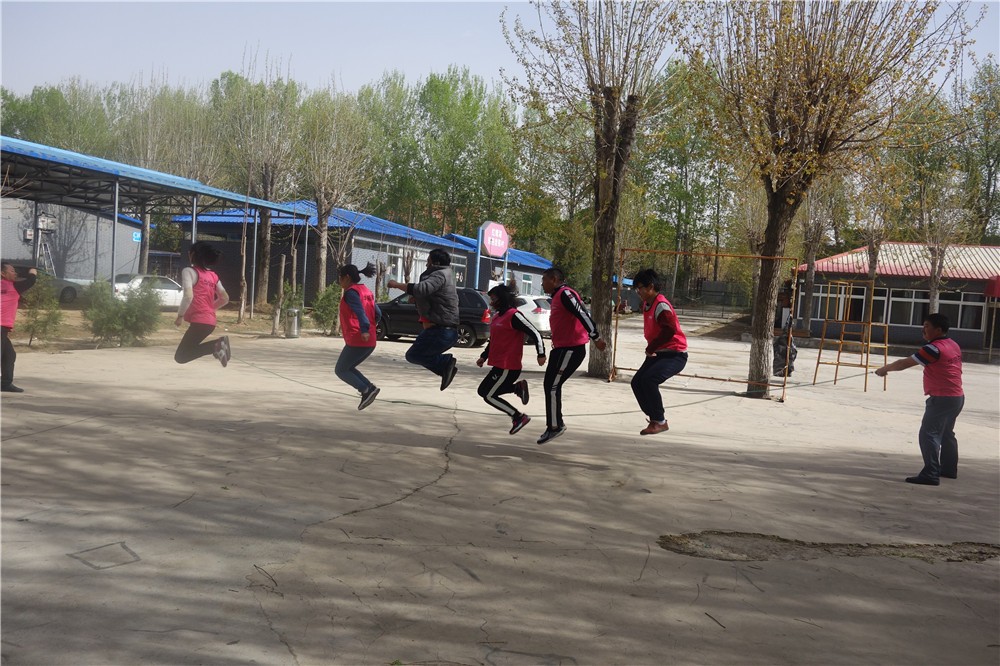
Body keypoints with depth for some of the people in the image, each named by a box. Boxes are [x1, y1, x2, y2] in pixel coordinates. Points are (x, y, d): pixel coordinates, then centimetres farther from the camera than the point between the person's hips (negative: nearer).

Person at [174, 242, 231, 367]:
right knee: (187, 349, 17)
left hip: (199, 320, -8)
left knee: (180, 356, -1)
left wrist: (180, 316, -9)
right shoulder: (213, 275, 14)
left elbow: (188, 296, -20)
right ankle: (219, 344, -3)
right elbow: (225, 298, 17)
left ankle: (216, 346, -18)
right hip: (210, 320, 8)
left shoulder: (189, 271, -6)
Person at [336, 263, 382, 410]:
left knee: (340, 370, 5)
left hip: (357, 340, -9)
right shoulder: (366, 291, 16)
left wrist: (364, 330, -36)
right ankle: (370, 388, 4)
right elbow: (377, 314, 16)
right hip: (370, 342, 9)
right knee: (348, 368, 21)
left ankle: (366, 390, -10)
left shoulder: (351, 292, -9)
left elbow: (360, 311, -24)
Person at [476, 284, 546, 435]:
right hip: (499, 365, 10)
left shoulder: (514, 315, -14)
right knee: (483, 391, 13)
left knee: (489, 395, -6)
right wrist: (483, 356, 16)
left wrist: (541, 354, -21)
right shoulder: (497, 317, 14)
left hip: (508, 367, -10)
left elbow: (534, 333, -17)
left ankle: (519, 417, 2)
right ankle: (517, 387, 11)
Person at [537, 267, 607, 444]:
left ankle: (555, 426, -1)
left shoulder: (565, 293, -15)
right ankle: (554, 425, 18)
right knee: (549, 385, 11)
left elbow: (583, 315, -22)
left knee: (553, 386, -9)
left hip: (571, 349, -10)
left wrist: (596, 338, -24)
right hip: (561, 348, 10)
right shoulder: (558, 296, 17)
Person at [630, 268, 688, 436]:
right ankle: (655, 419, 12)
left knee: (649, 380, -26)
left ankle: (660, 422, -13)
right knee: (637, 382, 1)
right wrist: (651, 349, 9)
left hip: (675, 354, -10)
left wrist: (651, 348, -22)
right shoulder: (646, 304, 9)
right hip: (658, 353, 10)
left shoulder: (661, 305, -20)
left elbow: (669, 330, -32)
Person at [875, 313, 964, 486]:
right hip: (957, 396, 10)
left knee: (928, 434, -11)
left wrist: (885, 369, -2)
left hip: (942, 398, -10)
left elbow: (904, 363, -16)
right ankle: (949, 468, 35)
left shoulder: (934, 348, -18)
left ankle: (930, 474, -16)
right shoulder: (954, 345, 11)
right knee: (946, 433, 23)